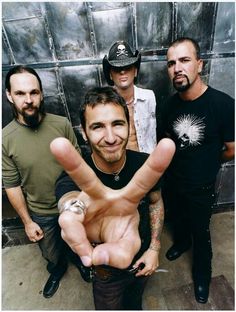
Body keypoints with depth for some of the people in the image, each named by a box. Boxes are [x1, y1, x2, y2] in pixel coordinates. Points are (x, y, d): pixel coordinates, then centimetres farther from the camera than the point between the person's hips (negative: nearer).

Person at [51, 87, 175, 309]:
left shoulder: (145, 164, -22)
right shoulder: (70, 179, -31)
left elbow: (155, 201, -5)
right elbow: (69, 202, -53)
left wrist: (154, 248, -7)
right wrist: (76, 209, -76)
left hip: (143, 257, 3)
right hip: (106, 270, -2)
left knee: (135, 302, 34)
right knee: (108, 307, 28)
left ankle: (133, 304, 70)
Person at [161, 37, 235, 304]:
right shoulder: (171, 104, -9)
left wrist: (206, 165, 3)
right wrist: (184, 162, 2)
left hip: (201, 187, -3)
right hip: (172, 180, 4)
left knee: (200, 232, 20)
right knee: (176, 219, 28)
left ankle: (202, 273, 50)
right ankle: (181, 241, 63)